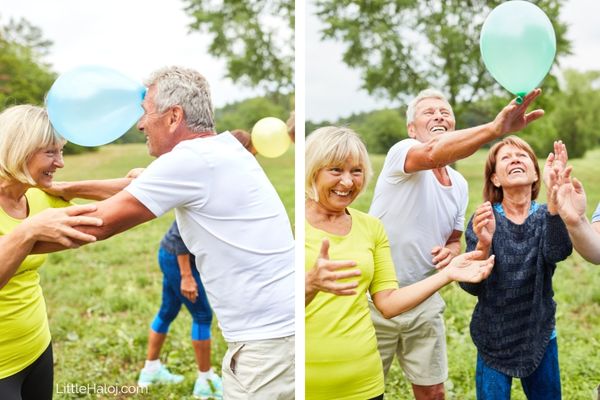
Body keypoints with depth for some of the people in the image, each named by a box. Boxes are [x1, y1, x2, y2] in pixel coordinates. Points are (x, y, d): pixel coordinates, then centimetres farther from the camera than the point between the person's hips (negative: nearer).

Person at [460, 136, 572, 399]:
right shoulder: (484, 220, -11)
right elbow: (471, 286, -18)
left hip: (540, 337, 2)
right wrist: (483, 244, -37)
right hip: (494, 341, -2)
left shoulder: (547, 215, -6)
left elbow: (557, 252, -29)